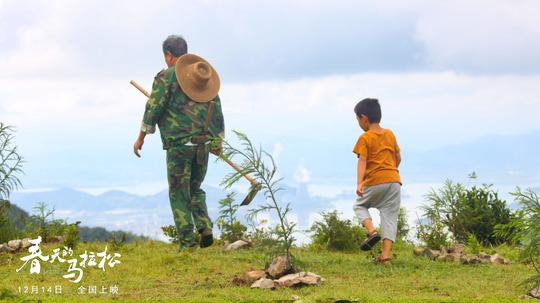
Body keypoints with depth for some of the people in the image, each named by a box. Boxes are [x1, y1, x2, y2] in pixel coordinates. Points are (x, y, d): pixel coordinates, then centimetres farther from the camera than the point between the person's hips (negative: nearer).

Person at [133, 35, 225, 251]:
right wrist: (218, 141, 24)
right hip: (203, 144, 6)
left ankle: (188, 243, -1)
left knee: (179, 195, 2)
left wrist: (141, 138, 2)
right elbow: (217, 111, 16)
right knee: (195, 189, 21)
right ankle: (205, 227, -1)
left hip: (179, 144, -5)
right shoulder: (204, 77, 14)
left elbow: (153, 109, -8)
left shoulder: (166, 77, -4)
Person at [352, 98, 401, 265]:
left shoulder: (365, 138, -5)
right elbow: (398, 157, 18)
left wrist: (359, 183, -22)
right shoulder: (390, 134, 13)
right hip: (394, 180, 5)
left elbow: (362, 161, -15)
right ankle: (386, 255, -2)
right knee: (390, 216, 4)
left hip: (375, 181, -5)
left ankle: (372, 231, -6)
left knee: (359, 205, 19)